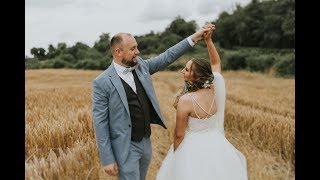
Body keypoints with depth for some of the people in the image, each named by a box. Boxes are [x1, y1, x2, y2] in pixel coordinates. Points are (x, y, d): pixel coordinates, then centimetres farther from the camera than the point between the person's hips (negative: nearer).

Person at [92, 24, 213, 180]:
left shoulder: (141, 66, 1)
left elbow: (167, 57, 10)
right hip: (125, 147, -6)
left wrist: (193, 38, 6)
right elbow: (100, 123, -14)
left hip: (146, 142, 6)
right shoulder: (102, 82, -16)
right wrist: (107, 160, -14)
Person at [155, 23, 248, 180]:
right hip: (216, 145, 6)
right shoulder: (216, 88, -10)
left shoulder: (186, 100, -25)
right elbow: (216, 62, 9)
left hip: (194, 148, -6)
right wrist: (208, 40, 1)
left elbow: (179, 134, -15)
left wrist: (175, 154, 2)